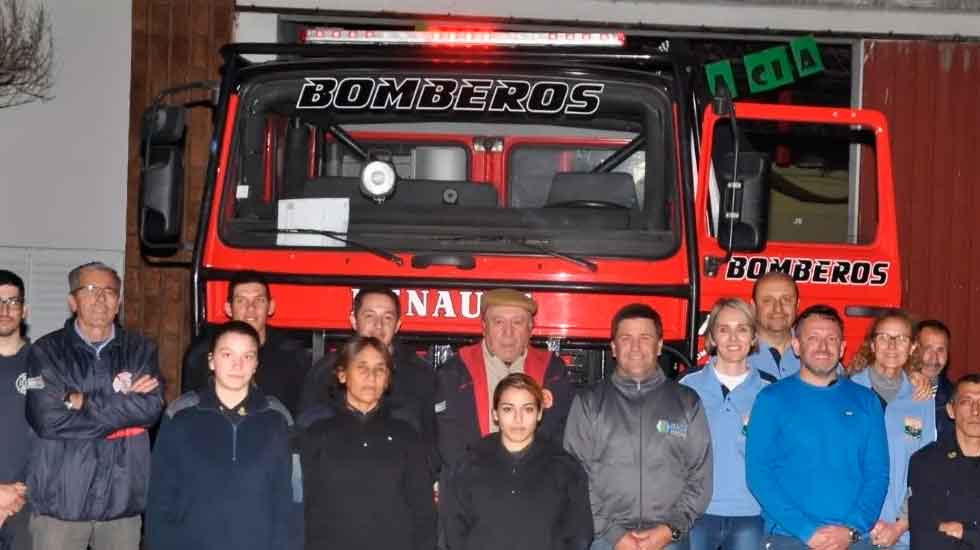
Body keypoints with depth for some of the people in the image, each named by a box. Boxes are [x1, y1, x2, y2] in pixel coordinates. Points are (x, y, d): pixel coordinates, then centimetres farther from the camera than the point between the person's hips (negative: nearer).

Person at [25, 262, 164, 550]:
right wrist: (125, 408, -8)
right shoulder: (46, 352, 1)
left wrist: (83, 402, -10)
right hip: (60, 502, -2)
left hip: (122, 501, 2)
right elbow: (47, 420, -12)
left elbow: (152, 408, -7)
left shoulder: (140, 349, 8)